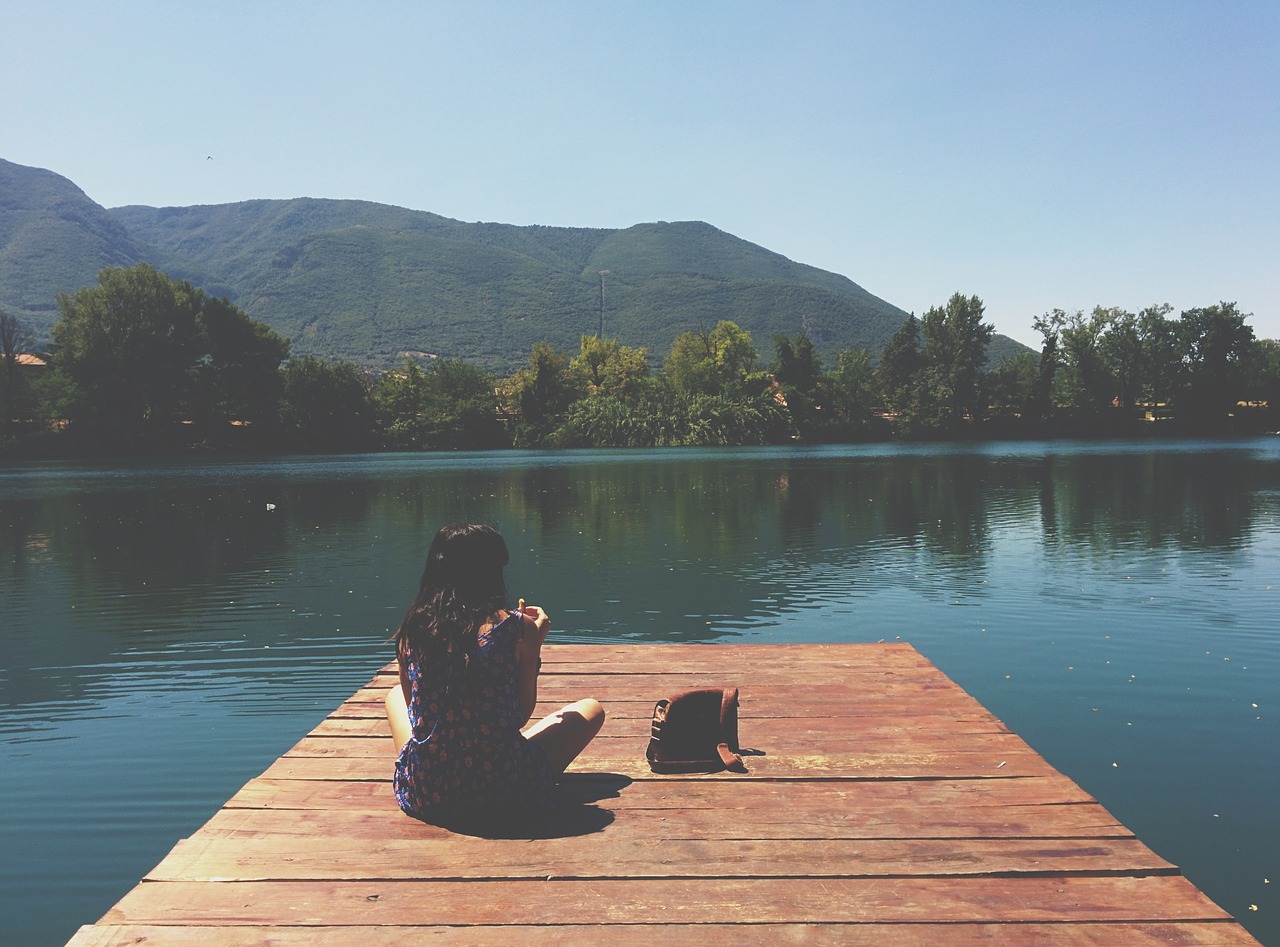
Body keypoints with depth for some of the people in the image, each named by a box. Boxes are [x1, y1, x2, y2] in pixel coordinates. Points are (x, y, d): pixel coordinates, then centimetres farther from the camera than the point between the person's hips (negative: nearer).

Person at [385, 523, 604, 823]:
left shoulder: (412, 628, -2)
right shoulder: (518, 627, -10)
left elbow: (412, 705, 11)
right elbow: (522, 714, -1)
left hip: (425, 795, 3)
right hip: (503, 794, -2)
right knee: (591, 709, 21)